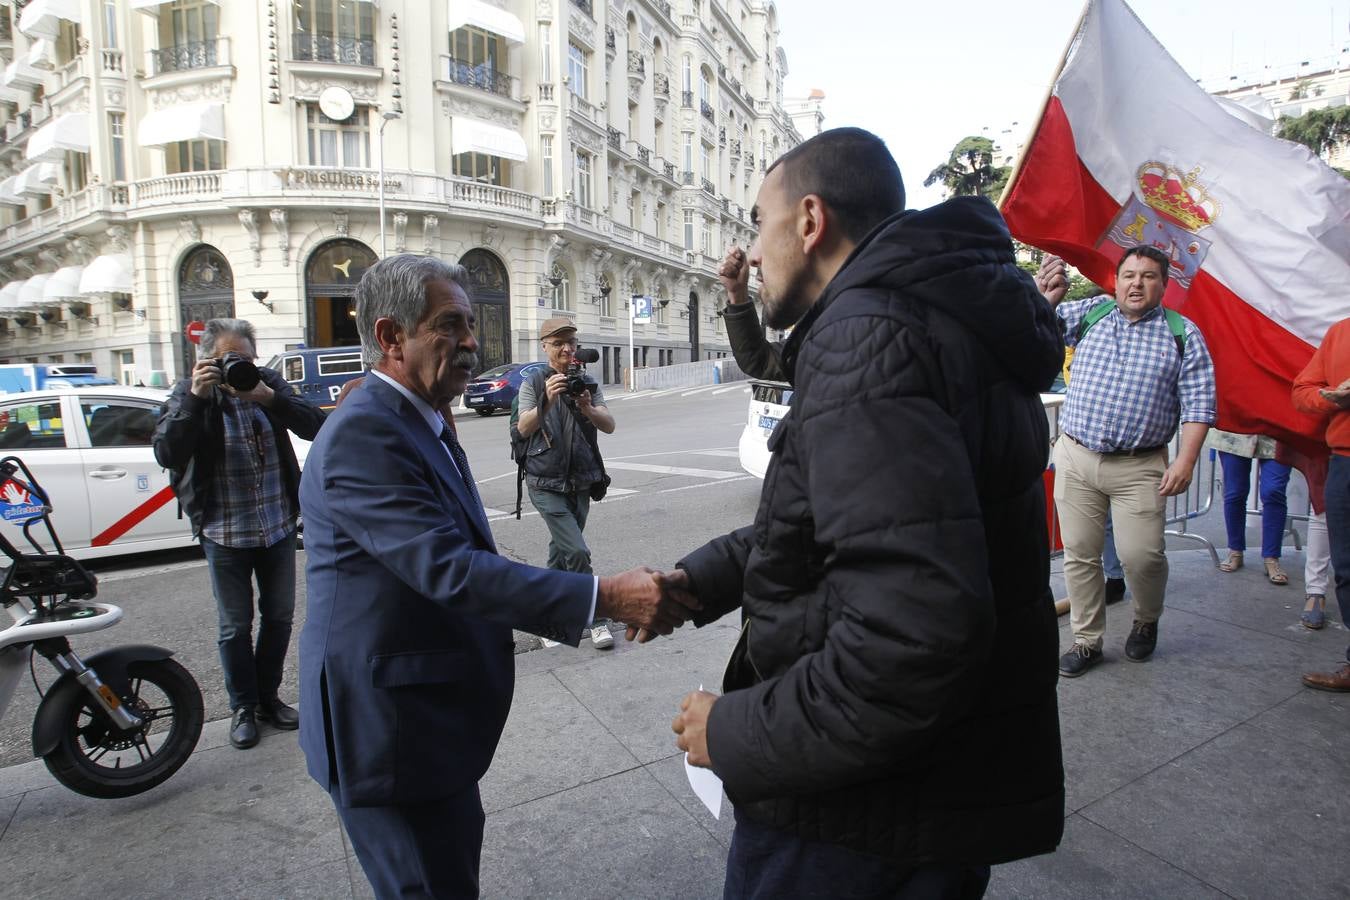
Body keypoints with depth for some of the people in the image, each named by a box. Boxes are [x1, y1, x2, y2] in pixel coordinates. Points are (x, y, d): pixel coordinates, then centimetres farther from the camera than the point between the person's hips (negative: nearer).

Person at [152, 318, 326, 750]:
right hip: (225, 533, -2)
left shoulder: (270, 383, -1)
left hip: (278, 528, 3)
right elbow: (166, 453, -19)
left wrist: (270, 398, -26)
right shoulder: (190, 392, -6)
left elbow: (315, 426, -12)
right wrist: (194, 399, -27)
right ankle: (243, 707, 26)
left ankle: (269, 698, 32)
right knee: (235, 626, 9)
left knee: (279, 617, 13)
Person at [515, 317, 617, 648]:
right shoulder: (532, 384, -2)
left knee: (561, 548, 16)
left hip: (581, 481, 4)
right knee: (577, 551, -13)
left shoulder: (588, 384, 7)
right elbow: (524, 428, -15)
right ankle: (596, 620, -3)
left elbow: (609, 425, -5)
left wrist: (587, 408, -26)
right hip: (547, 483, -4)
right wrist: (547, 401, -32)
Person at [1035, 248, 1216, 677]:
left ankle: (1146, 622, 27)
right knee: (1079, 555, 5)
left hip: (1140, 467, -1)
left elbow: (1198, 403, 0)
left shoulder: (1183, 334, 4)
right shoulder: (1089, 313, 8)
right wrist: (1044, 299, -24)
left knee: (1142, 554, -6)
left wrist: (1185, 460, -11)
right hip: (1076, 457, 2)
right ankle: (1087, 641, 20)